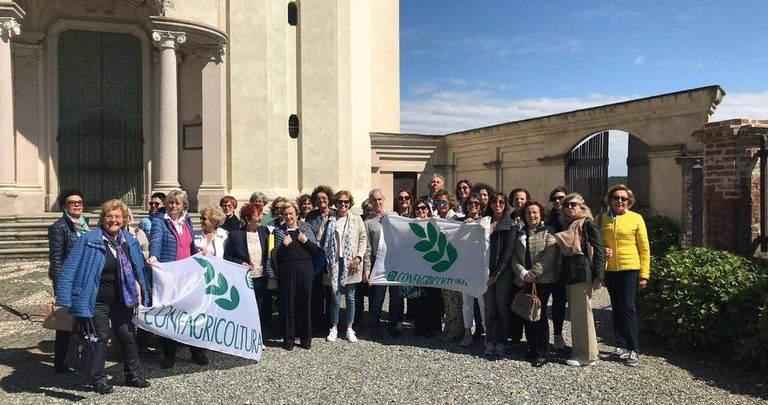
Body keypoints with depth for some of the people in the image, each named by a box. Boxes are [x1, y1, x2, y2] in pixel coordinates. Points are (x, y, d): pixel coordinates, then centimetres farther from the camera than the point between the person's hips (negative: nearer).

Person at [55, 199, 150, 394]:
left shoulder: (130, 241, 3)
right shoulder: (89, 240, -13)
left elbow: (135, 271, 13)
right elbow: (71, 269, -14)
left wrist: (138, 293, 7)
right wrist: (63, 299, -18)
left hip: (122, 300, 5)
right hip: (97, 301, -5)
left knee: (127, 336, 12)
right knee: (100, 339, 5)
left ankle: (132, 374, 27)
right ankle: (98, 379, 21)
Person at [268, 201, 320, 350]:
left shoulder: (306, 228, 7)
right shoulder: (278, 231, 5)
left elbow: (316, 250, 5)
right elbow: (274, 256, 1)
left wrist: (306, 241, -10)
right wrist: (284, 245, -14)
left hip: (305, 269, 1)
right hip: (286, 270, -1)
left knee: (305, 302, 6)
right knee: (287, 303, 2)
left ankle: (305, 338, 17)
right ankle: (288, 338, 15)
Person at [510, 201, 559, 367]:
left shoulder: (548, 232, 1)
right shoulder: (520, 234, 15)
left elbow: (549, 257, -10)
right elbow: (515, 257, 7)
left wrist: (532, 274, -14)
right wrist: (522, 273, -10)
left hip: (543, 280, -5)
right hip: (523, 281, 5)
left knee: (539, 314, -7)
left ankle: (542, 353, 2)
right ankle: (532, 348, 18)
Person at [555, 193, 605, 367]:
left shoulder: (588, 224, -5)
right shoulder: (566, 225, 17)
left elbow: (599, 251, -10)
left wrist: (598, 276, -16)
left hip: (583, 274, -8)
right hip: (569, 275, 8)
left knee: (582, 313, -3)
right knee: (575, 314, 13)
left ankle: (587, 354, 5)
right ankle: (578, 350, 22)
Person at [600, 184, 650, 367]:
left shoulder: (636, 219, -3)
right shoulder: (603, 219, 5)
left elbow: (644, 249, -2)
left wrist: (644, 274, -6)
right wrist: (603, 250, -6)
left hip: (630, 269, -4)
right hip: (610, 269, 4)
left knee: (628, 307, -7)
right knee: (616, 308, 11)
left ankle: (634, 350, 2)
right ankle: (621, 345, 21)